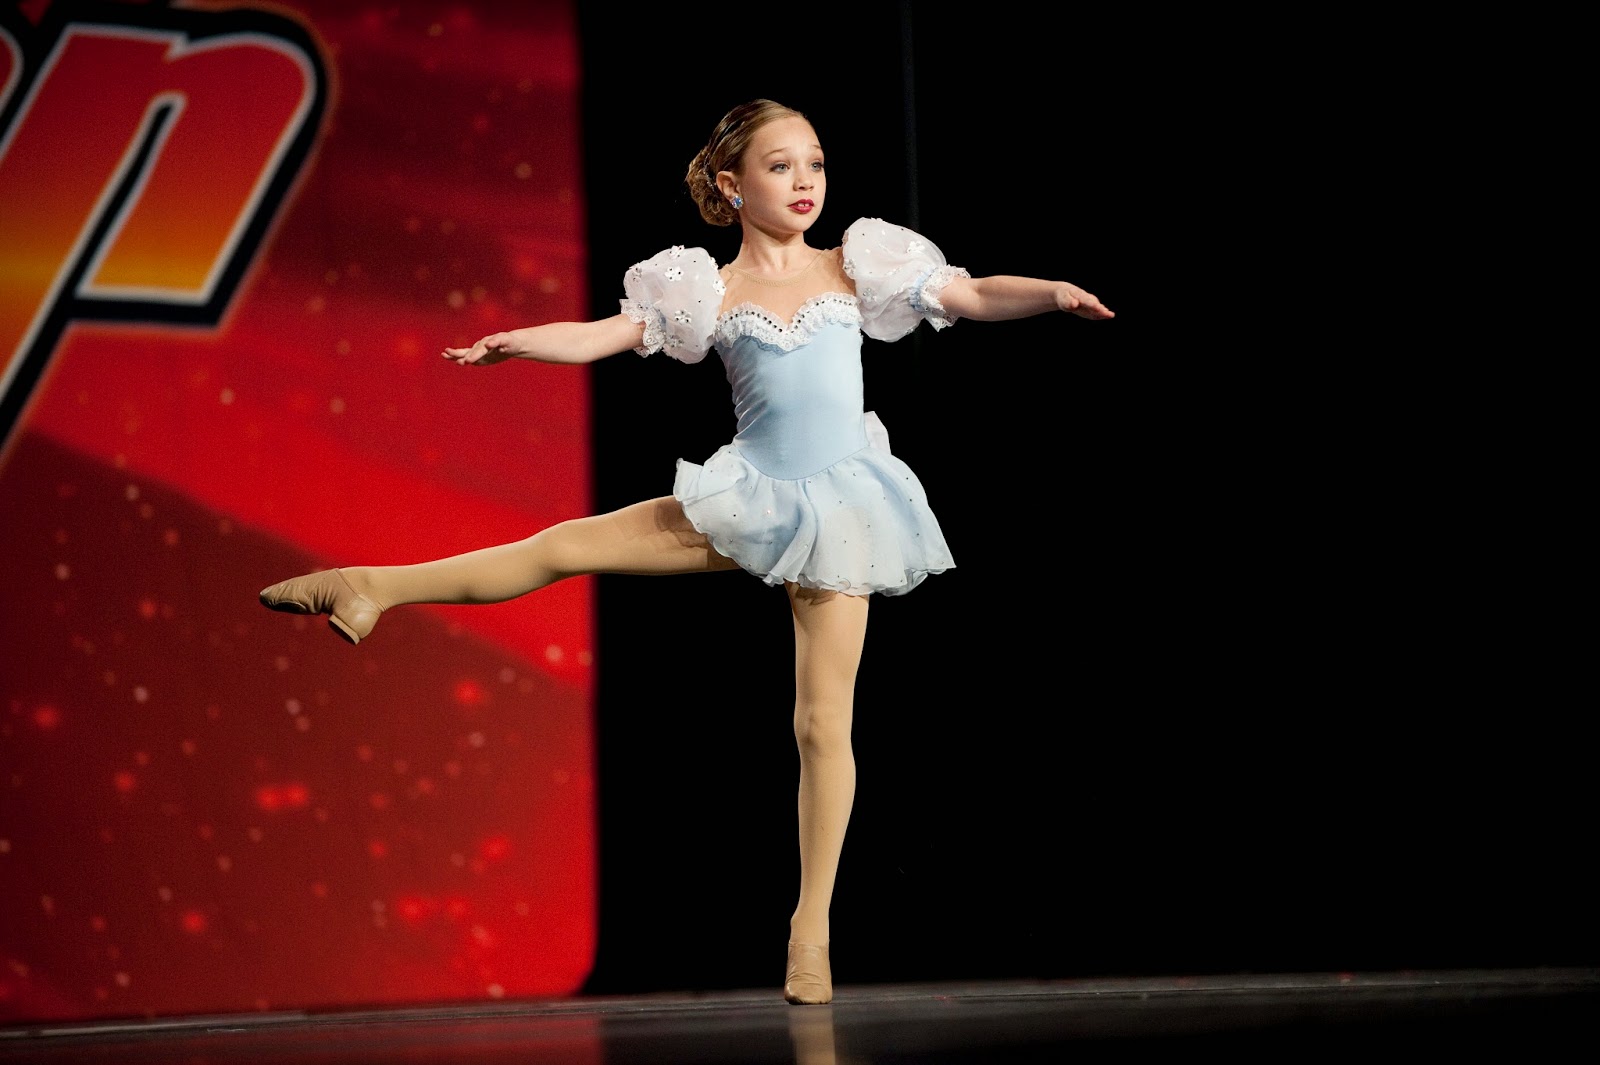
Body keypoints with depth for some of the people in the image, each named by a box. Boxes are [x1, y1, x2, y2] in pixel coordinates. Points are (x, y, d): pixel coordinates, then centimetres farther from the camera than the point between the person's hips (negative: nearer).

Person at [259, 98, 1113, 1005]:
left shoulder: (854, 269, 3)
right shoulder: (713, 292, 2)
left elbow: (974, 297, 1)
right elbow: (600, 336, -6)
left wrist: (1054, 293, -17)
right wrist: (517, 342, -22)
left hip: (837, 503, 0)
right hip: (750, 500, 0)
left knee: (825, 720, 0)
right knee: (569, 542, -6)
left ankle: (812, 930, 6)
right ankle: (378, 587, 3)